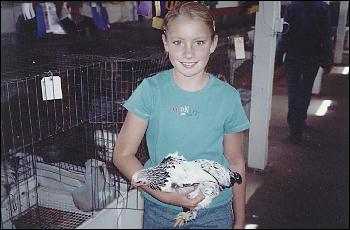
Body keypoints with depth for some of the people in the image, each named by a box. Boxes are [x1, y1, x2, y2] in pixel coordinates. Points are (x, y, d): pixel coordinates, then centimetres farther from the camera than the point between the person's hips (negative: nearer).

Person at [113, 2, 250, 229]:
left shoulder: (228, 97, -9)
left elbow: (236, 163, 1)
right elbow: (123, 154, -10)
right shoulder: (151, 90, -11)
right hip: (159, 210, 0)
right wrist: (165, 195, -20)